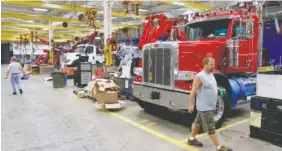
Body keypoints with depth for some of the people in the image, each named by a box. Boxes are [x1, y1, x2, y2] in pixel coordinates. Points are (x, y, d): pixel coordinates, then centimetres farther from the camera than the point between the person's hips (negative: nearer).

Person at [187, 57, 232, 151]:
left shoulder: (211, 75, 10)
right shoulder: (200, 76, -17)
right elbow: (193, 91, -18)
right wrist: (191, 105, -20)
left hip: (210, 106, 9)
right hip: (204, 107, -9)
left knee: (198, 122, 19)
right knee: (210, 128, -1)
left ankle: (191, 139, 33)